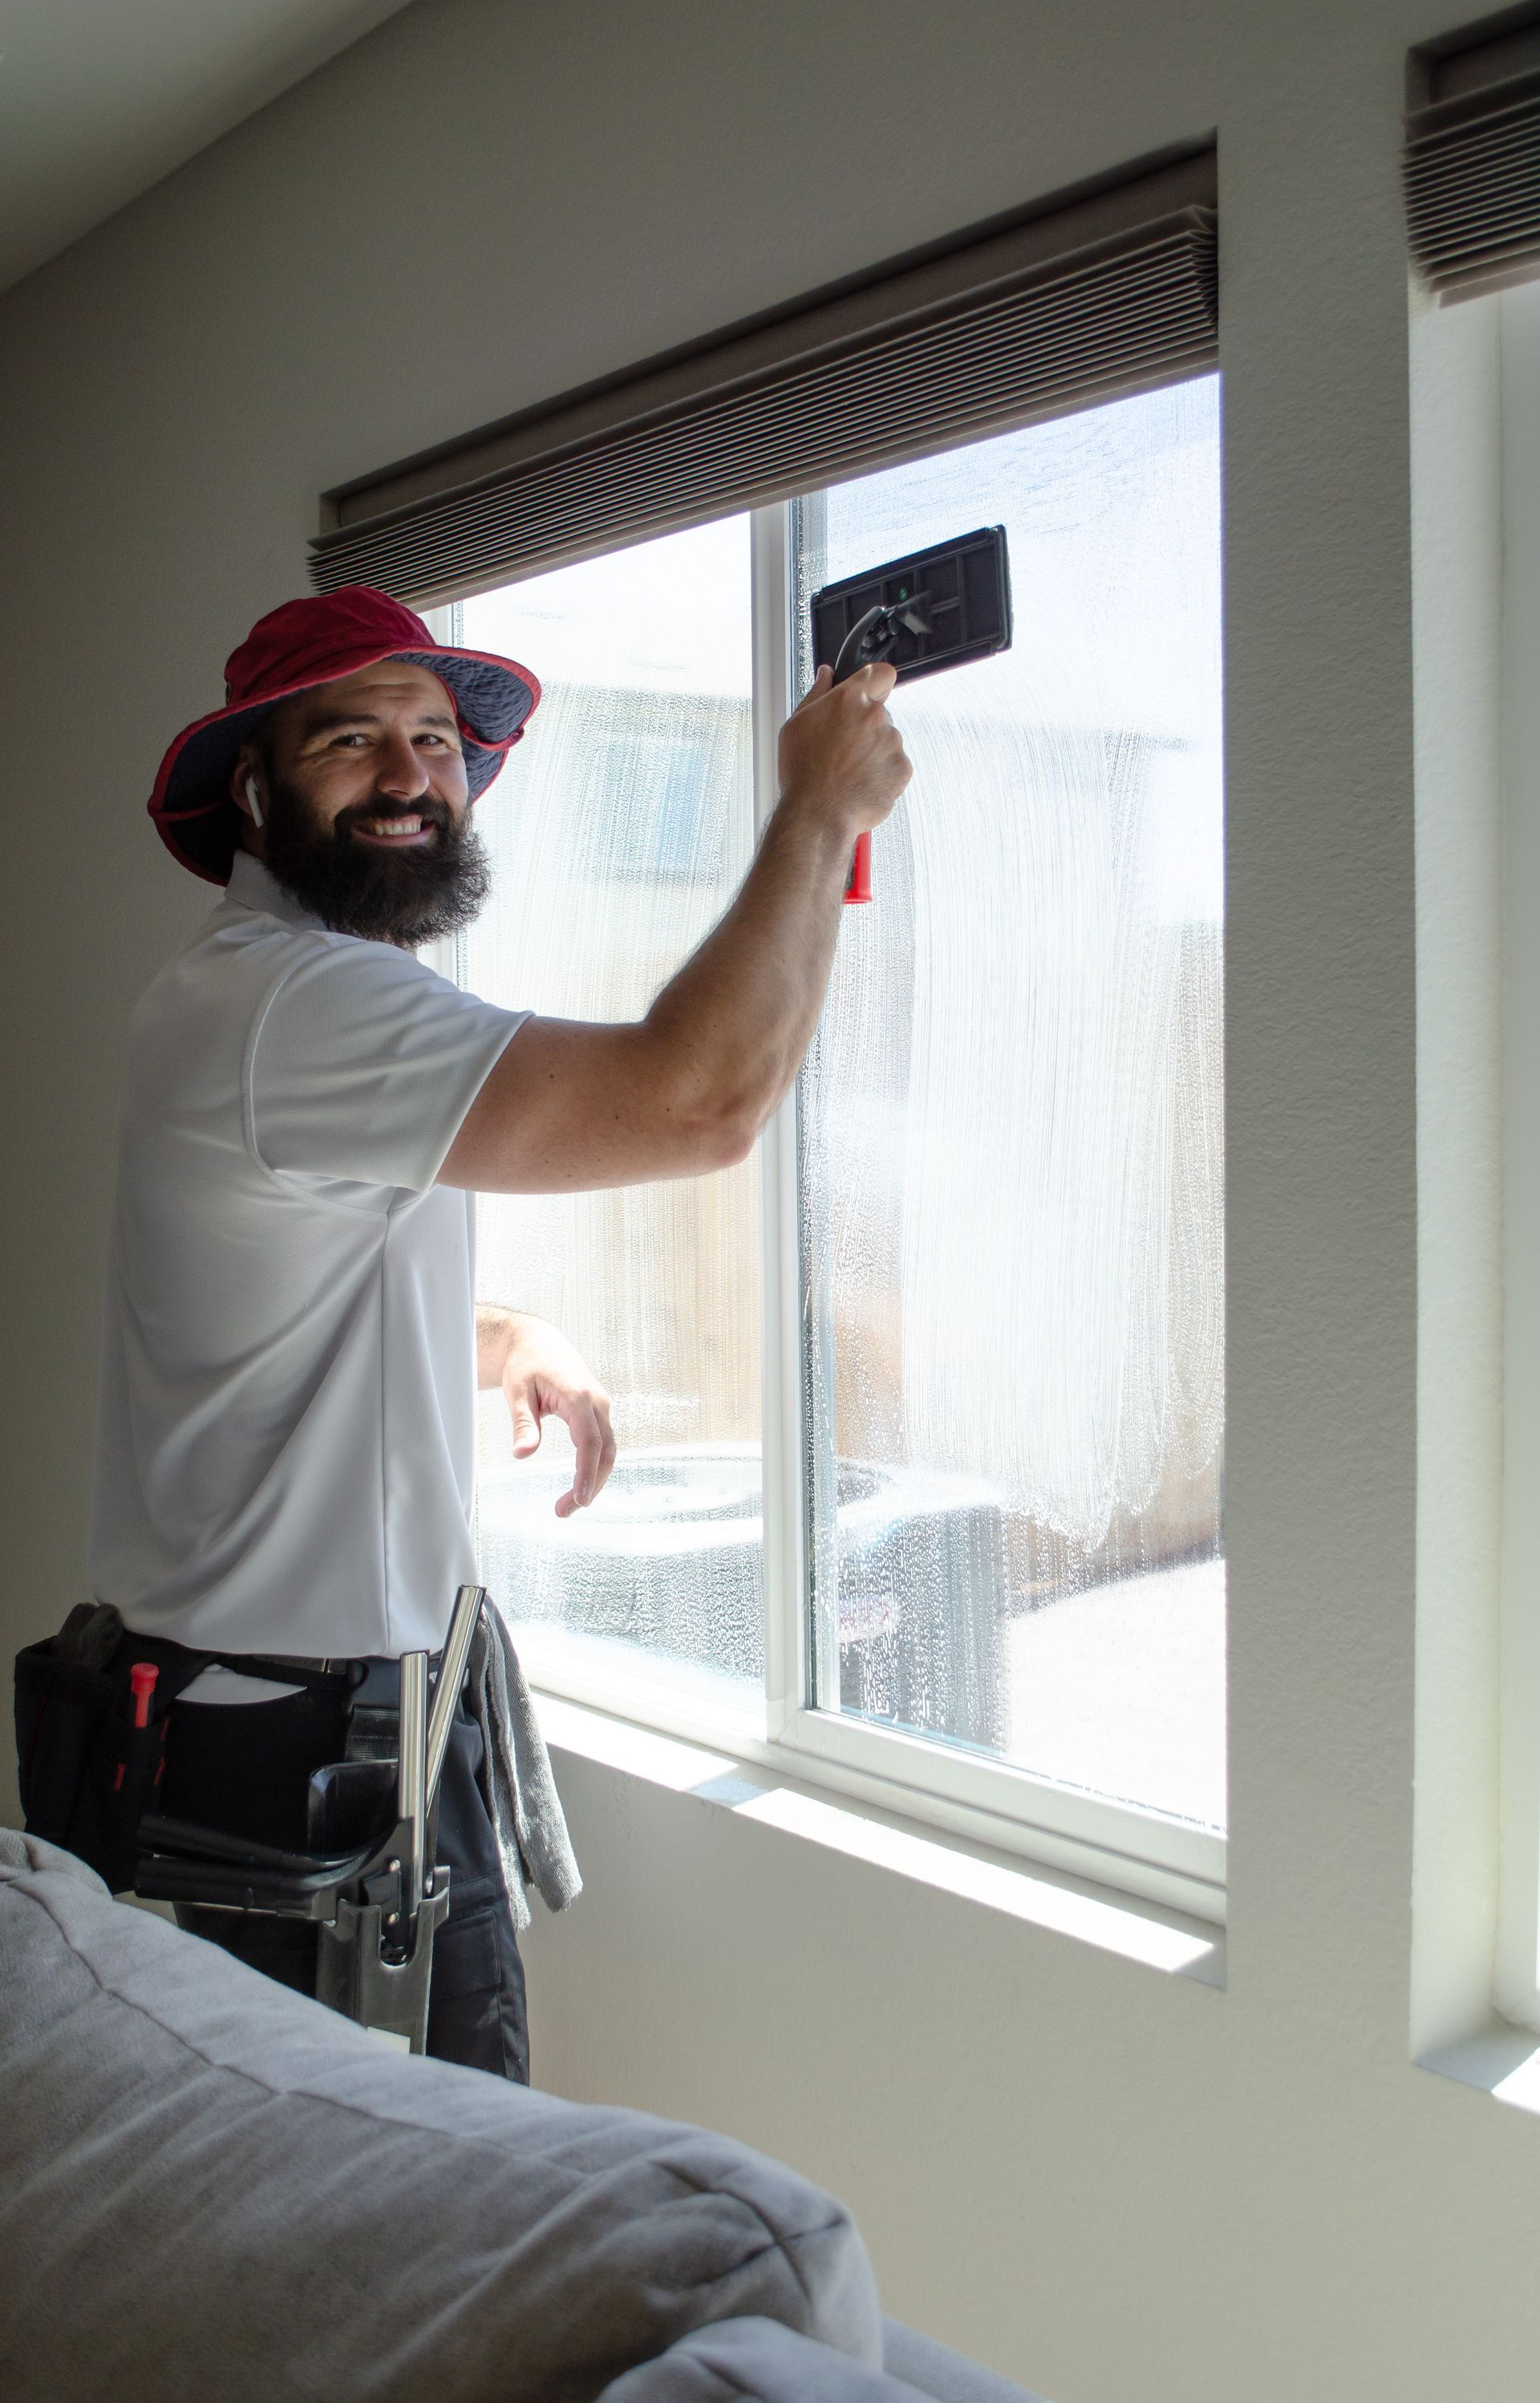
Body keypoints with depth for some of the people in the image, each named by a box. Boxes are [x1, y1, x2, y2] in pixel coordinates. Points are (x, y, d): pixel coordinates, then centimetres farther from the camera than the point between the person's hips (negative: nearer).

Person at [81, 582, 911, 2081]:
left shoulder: (270, 984, 15)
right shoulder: (293, 998, -22)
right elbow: (701, 1100, -31)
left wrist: (504, 1344, 7)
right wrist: (821, 808, -16)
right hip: (293, 1746, -10)